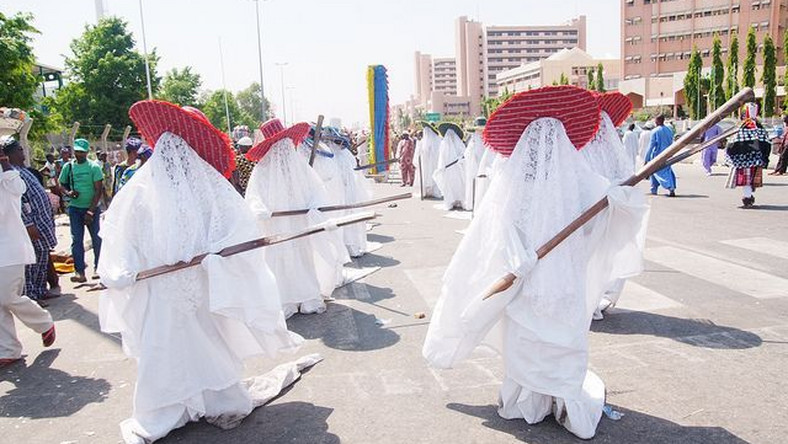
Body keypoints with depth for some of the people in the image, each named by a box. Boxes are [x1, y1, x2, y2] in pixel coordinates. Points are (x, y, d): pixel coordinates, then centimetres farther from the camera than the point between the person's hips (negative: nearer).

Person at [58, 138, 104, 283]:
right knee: (76, 240, 0)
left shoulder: (94, 167, -7)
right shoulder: (68, 166, 3)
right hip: (75, 208, 3)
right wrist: (68, 192, -10)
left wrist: (91, 210, -14)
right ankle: (79, 272, 2)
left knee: (97, 238, 3)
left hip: (91, 208, -2)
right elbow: (62, 184, 14)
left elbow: (98, 190, -9)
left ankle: (98, 268, 16)